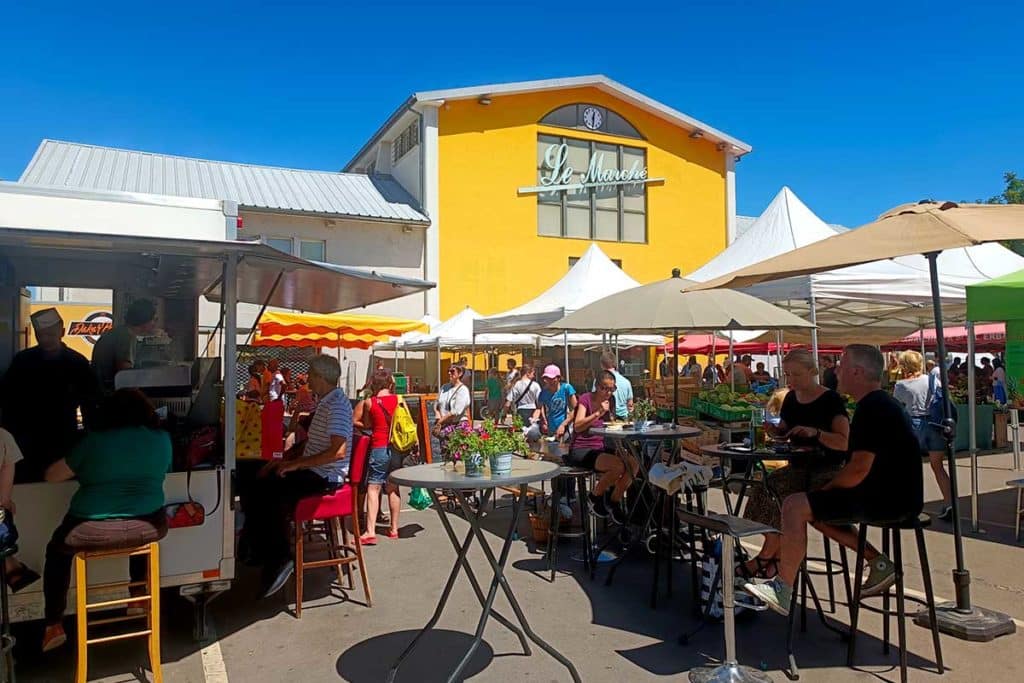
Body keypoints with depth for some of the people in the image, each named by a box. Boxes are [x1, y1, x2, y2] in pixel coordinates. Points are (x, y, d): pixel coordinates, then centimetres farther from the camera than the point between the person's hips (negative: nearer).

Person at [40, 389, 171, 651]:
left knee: (57, 550, 30)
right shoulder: (162, 439, 3)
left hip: (91, 532, -2)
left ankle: (54, 626, 28)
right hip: (147, 528, 2)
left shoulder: (94, 441, -4)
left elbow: (51, 476, 7)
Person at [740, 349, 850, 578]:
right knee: (765, 489, -22)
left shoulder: (831, 400, -8)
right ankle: (777, 557, -12)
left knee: (784, 500, -28)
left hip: (826, 471, -6)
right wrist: (773, 430, -2)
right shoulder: (791, 398, 11)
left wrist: (815, 432, -30)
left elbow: (844, 442, -16)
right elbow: (785, 432, 21)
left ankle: (766, 556, -7)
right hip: (798, 467, 6)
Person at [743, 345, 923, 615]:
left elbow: (859, 469, -24)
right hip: (896, 497, 11)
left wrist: (827, 487, -7)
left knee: (794, 506, -15)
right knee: (813, 507, 19)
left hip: (887, 501, -11)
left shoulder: (870, 408, -19)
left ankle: (782, 591, -9)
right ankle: (878, 564, 14)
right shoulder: (884, 403, 16)